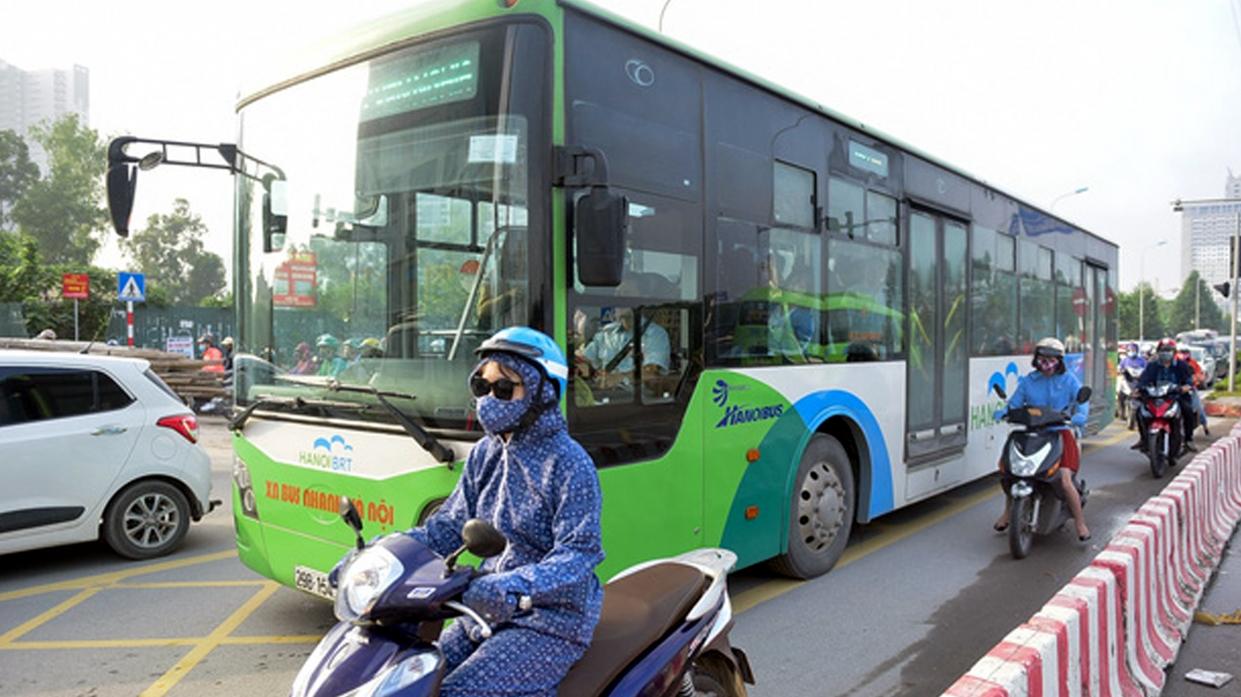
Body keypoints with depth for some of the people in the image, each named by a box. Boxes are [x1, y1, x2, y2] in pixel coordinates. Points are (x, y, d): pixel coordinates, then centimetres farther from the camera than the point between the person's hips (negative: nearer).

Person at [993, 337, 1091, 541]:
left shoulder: (1068, 380, 4)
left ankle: (1080, 523, 3)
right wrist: (1003, 412, -16)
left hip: (1060, 433, -2)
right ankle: (1007, 513, 13)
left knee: (1064, 480, -16)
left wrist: (1079, 416, -27)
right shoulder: (1029, 381, 9)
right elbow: (1015, 402, 5)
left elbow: (1082, 401, -6)